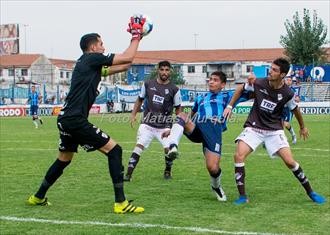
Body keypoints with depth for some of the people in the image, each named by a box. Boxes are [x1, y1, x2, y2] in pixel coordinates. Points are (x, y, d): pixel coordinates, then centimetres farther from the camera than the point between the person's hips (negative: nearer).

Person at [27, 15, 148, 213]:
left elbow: (124, 65, 21)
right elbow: (128, 58, -9)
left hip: (66, 120, 10)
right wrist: (136, 36, 4)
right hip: (76, 120, -10)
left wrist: (137, 38, 19)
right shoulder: (92, 59, -7)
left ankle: (38, 197, 36)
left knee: (64, 159, 25)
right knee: (114, 150, -8)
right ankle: (121, 203, -10)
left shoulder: (89, 64, 20)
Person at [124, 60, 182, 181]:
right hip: (147, 124, 1)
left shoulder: (174, 89, -1)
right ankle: (128, 174, -12)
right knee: (139, 146, -14)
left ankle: (168, 171, 16)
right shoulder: (148, 84, 3)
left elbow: (178, 108, 8)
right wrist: (133, 114, 6)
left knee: (168, 149, -13)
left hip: (164, 126, 0)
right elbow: (140, 100, 16)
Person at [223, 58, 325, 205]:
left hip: (274, 130, 0)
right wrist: (230, 106, 5)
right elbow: (240, 89, 8)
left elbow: (295, 110, 8)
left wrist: (303, 127, 22)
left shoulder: (287, 93, -12)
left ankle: (310, 192, 13)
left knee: (290, 161, -10)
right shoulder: (258, 84, -12)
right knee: (239, 156, -20)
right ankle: (243, 197, -9)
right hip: (254, 128, 1)